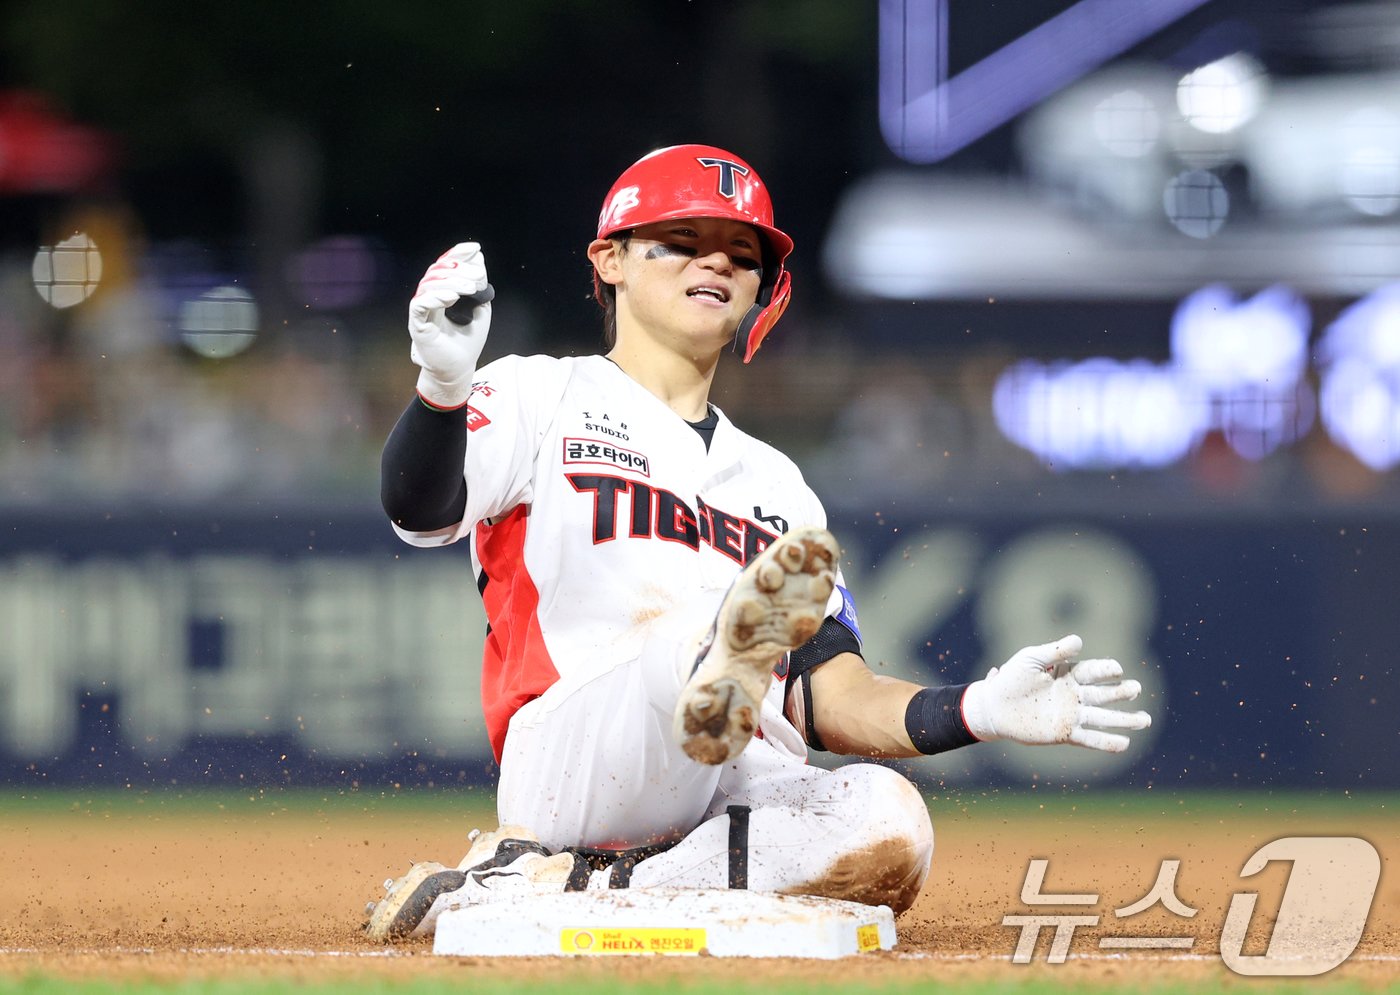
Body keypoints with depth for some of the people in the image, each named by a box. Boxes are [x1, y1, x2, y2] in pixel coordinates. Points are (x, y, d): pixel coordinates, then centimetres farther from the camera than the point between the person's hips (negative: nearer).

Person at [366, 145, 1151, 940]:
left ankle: (543, 886, -30)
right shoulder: (542, 397, 14)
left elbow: (830, 699, 21)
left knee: (888, 826, -30)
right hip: (571, 774, -4)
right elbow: (422, 513, -8)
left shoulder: (776, 482, 30)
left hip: (745, 792, 4)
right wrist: (442, 388, -30)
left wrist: (979, 712, 1)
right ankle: (727, 667, -71)